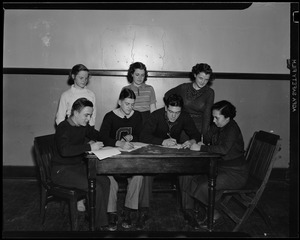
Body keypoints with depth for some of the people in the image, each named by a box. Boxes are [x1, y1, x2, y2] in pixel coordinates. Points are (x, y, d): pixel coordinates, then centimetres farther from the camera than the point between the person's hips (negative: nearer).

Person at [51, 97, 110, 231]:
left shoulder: (83, 126, 5)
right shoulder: (63, 128, -19)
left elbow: (99, 136, 22)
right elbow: (64, 150, -37)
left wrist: (93, 142, -2)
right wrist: (89, 147, -37)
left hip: (79, 166, 8)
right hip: (62, 170, -8)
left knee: (105, 181, -13)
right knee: (95, 188, -23)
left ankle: (102, 222, -4)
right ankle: (99, 225, -3)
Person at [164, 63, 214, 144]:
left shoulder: (209, 92, -5)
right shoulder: (183, 87, -1)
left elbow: (207, 116, -11)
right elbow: (167, 95, 17)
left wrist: (204, 136, -18)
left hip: (199, 127, -1)